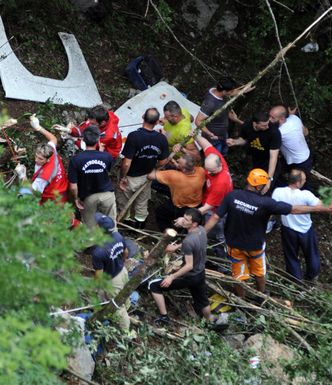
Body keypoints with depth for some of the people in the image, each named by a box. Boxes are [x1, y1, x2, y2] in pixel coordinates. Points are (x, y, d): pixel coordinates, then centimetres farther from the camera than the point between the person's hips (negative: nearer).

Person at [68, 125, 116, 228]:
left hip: (88, 198, -1)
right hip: (107, 195, 1)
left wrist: (76, 198, 1)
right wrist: (101, 150, 13)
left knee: (90, 229, 15)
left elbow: (73, 186, -17)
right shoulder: (106, 156, -16)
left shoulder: (75, 160, -20)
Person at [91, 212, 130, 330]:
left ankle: (125, 329, 42)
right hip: (123, 271, 5)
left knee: (119, 306, 20)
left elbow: (98, 274, -26)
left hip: (112, 280, -5)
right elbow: (126, 253, -1)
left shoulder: (98, 251, -40)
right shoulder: (118, 236, -21)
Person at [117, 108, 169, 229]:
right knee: (142, 203, 28)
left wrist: (122, 177, -12)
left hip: (131, 178, -4)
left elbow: (126, 163, -27)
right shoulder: (161, 138, -19)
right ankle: (140, 222, 46)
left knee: (124, 201, 22)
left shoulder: (134, 136, -32)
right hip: (147, 177, 4)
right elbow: (162, 162, -7)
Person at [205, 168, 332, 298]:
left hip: (234, 244, 2)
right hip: (255, 245, -2)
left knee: (238, 275, 21)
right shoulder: (265, 203, -30)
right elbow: (294, 209, -25)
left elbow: (215, 217, -19)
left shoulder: (232, 196, -23)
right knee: (259, 272, 27)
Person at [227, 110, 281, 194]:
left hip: (269, 163, -4)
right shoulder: (246, 126, -21)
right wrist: (235, 142, -20)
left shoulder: (274, 132, -35)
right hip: (255, 160, 4)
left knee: (267, 189, 0)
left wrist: (269, 179, -40)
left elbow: (273, 157, -35)